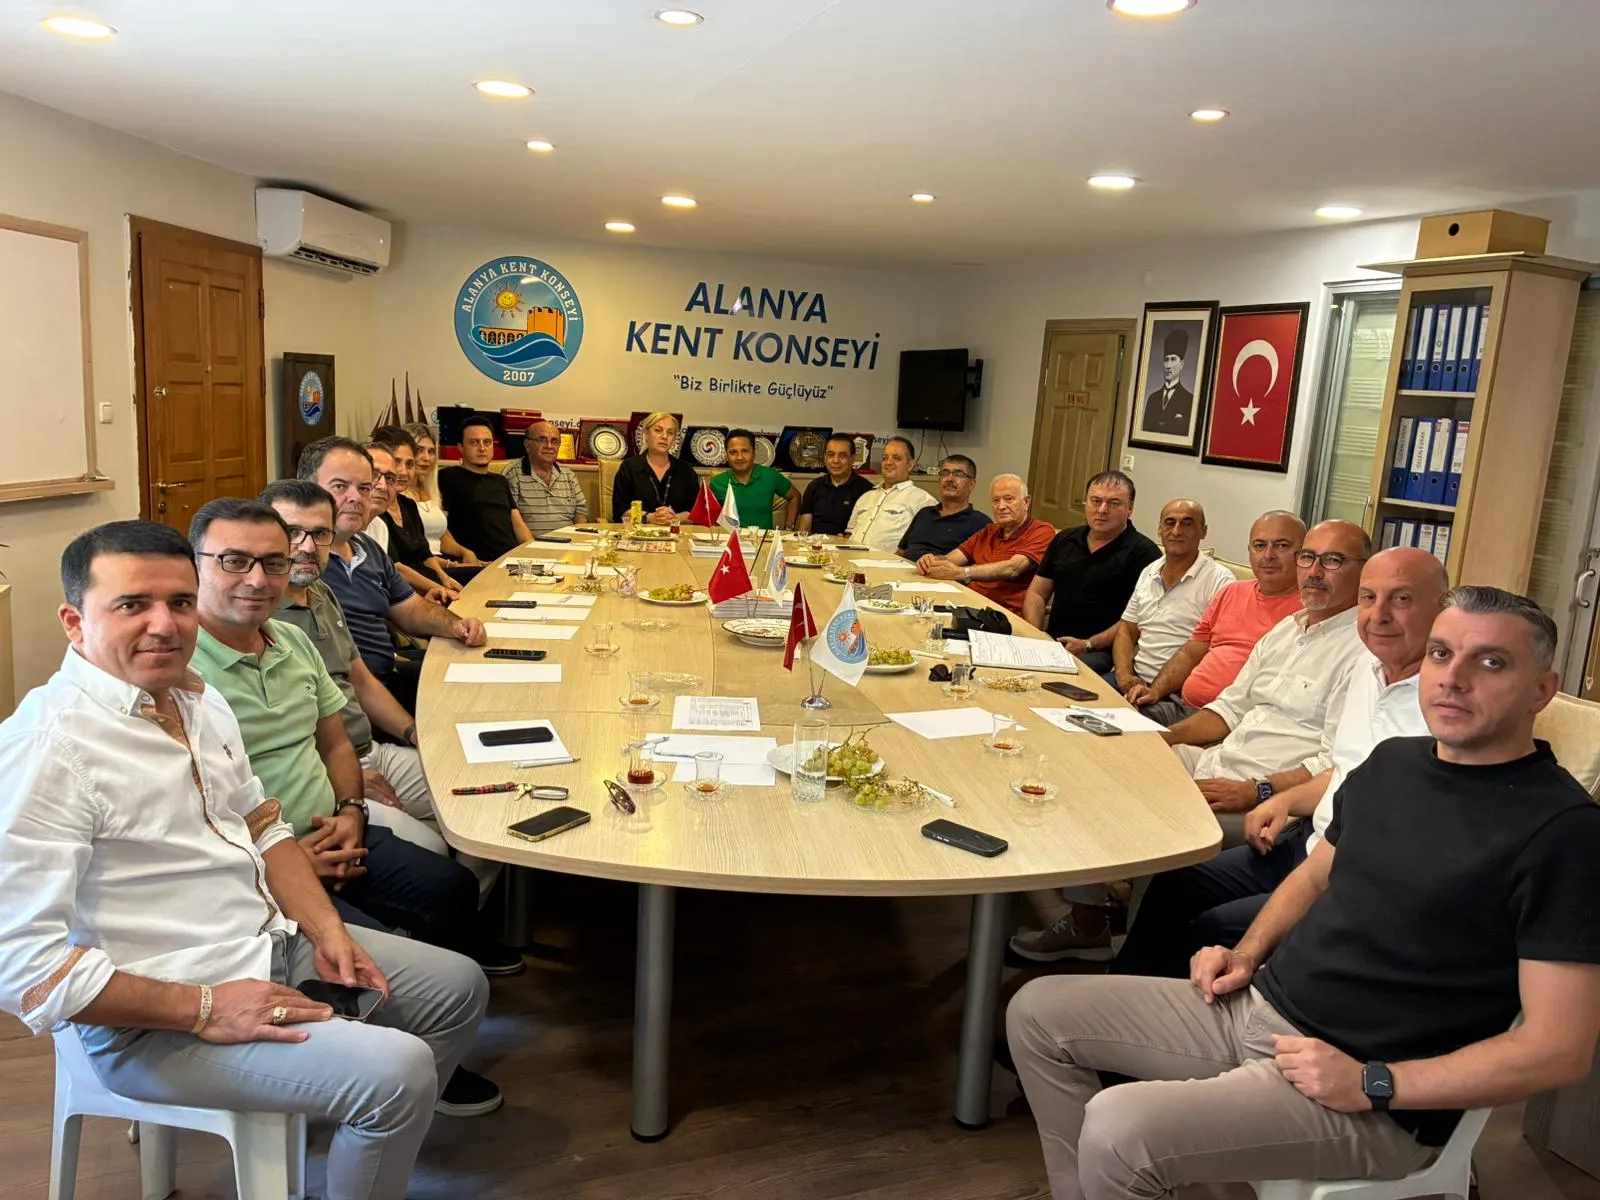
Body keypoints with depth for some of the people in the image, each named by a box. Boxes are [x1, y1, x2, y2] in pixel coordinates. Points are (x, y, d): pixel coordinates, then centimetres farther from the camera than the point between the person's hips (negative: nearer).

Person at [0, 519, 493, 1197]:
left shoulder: (195, 697, 5)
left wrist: (326, 930, 0)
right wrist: (203, 1009, -23)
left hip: (274, 942, 10)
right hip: (155, 1022, -9)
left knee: (459, 988, 15)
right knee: (398, 1070, -24)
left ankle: (383, 1143, 35)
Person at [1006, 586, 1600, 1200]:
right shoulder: (1393, 759, 7)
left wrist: (1370, 1085, -20)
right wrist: (1247, 954, 5)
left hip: (1373, 1105, -8)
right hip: (1256, 1004, 8)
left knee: (1116, 1132, -28)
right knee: (1036, 1011, 4)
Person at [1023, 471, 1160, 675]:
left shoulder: (1143, 552, -3)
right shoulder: (1064, 539, 17)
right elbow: (1037, 593, 18)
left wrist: (1089, 645, -16)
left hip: (1101, 652, -6)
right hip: (1051, 643, 6)